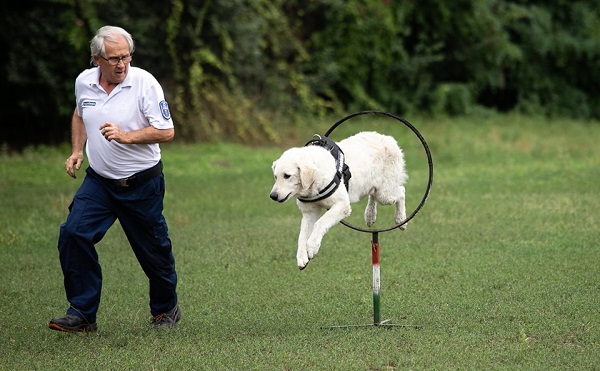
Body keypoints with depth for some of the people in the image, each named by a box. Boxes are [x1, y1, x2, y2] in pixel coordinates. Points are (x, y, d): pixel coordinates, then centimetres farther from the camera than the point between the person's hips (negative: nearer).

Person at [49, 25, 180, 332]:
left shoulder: (144, 83, -17)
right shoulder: (83, 82, -2)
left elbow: (166, 131, -16)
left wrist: (126, 137, -27)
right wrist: (76, 151, 10)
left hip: (142, 183, -4)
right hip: (98, 180, 4)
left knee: (153, 250, 9)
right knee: (73, 235, -13)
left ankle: (166, 309, 34)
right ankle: (82, 314, -6)